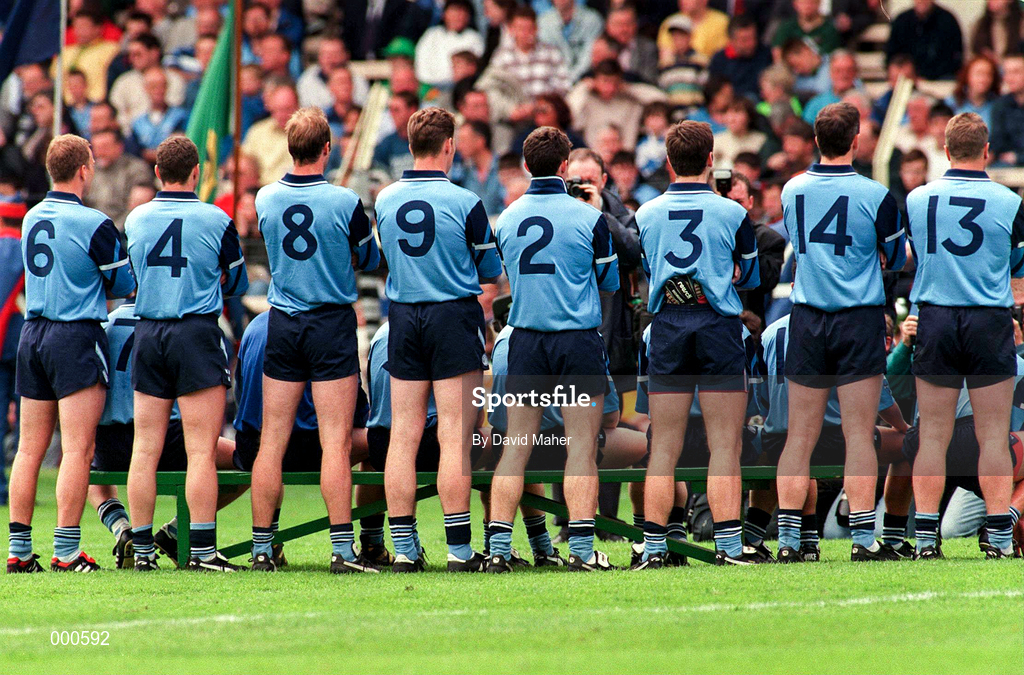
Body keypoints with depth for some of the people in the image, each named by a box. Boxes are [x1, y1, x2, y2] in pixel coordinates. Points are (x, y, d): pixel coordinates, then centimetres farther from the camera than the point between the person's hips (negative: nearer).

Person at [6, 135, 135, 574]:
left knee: (30, 449, 8)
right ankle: (66, 552, -9)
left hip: (32, 334, 7)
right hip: (76, 336, -7)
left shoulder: (32, 218, 9)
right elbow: (126, 284, -2)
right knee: (77, 450, -6)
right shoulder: (93, 224, -12)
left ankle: (19, 550, 8)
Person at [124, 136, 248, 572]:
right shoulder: (216, 221, -4)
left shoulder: (135, 220, 5)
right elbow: (237, 284, 8)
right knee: (202, 450, -4)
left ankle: (142, 548, 8)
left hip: (147, 334, 4)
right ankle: (202, 549, -8)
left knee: (145, 449, 6)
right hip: (197, 333, -4)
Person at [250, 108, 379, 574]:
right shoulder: (346, 203, -12)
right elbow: (370, 259, 4)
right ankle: (342, 549, -8)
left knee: (272, 443, 6)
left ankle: (261, 548, 7)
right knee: (335, 443, -4)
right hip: (332, 325, -3)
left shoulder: (266, 199, -1)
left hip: (282, 325, 3)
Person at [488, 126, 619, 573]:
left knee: (515, 447, 5)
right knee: (581, 447, 0)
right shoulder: (588, 218, -8)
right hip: (578, 337, -3)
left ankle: (499, 547, 0)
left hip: (525, 339, 3)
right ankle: (581, 548, -5)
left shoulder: (507, 219, 2)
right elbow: (611, 281, 4)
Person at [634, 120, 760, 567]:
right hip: (719, 326, -2)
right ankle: (727, 546, -5)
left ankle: (653, 547, 4)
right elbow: (751, 278, 9)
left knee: (663, 448, 6)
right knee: (724, 447, 0)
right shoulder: (732, 214, -3)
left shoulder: (646, 215, 3)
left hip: (666, 328, 2)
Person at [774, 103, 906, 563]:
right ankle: (863, 538, -3)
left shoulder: (792, 191, 1)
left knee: (799, 438, 5)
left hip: (807, 318, 3)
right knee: (860, 437, -1)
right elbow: (897, 258, 5)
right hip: (860, 322, -3)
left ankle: (787, 539, 2)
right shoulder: (875, 196, -10)